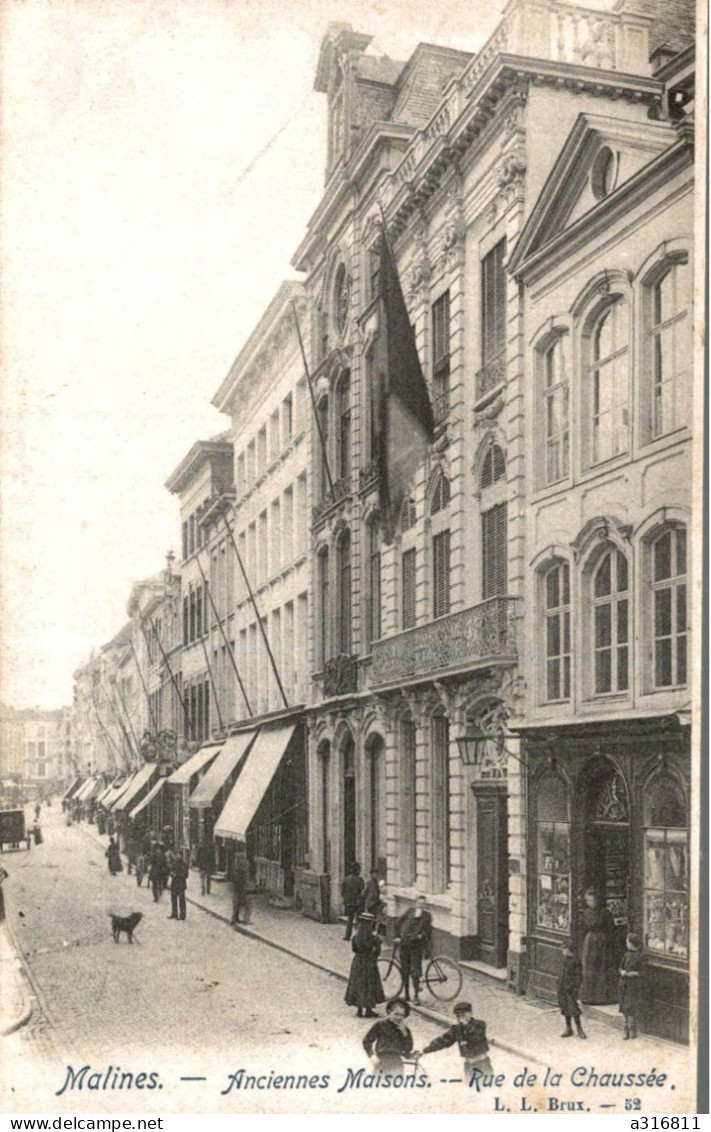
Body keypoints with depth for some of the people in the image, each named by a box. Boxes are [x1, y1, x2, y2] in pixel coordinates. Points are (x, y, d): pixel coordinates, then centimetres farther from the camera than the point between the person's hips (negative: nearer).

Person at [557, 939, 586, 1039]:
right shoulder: (565, 959, 10)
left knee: (573, 1009, -7)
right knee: (565, 1009, 12)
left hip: (570, 989, -8)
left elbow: (578, 977, -13)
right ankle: (568, 1029, 21)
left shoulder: (575, 961, -14)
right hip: (562, 989, 8)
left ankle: (579, 1029, 4)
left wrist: (576, 988, -17)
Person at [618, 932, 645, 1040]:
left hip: (634, 985, -6)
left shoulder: (640, 956, -9)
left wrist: (634, 973, -21)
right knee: (625, 1009, 8)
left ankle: (632, 1032, -2)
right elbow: (620, 967, 14)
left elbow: (643, 972, -7)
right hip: (624, 984, 6)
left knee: (630, 1008, -9)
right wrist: (622, 972, -7)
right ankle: (627, 1032, 15)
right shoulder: (626, 954, 9)